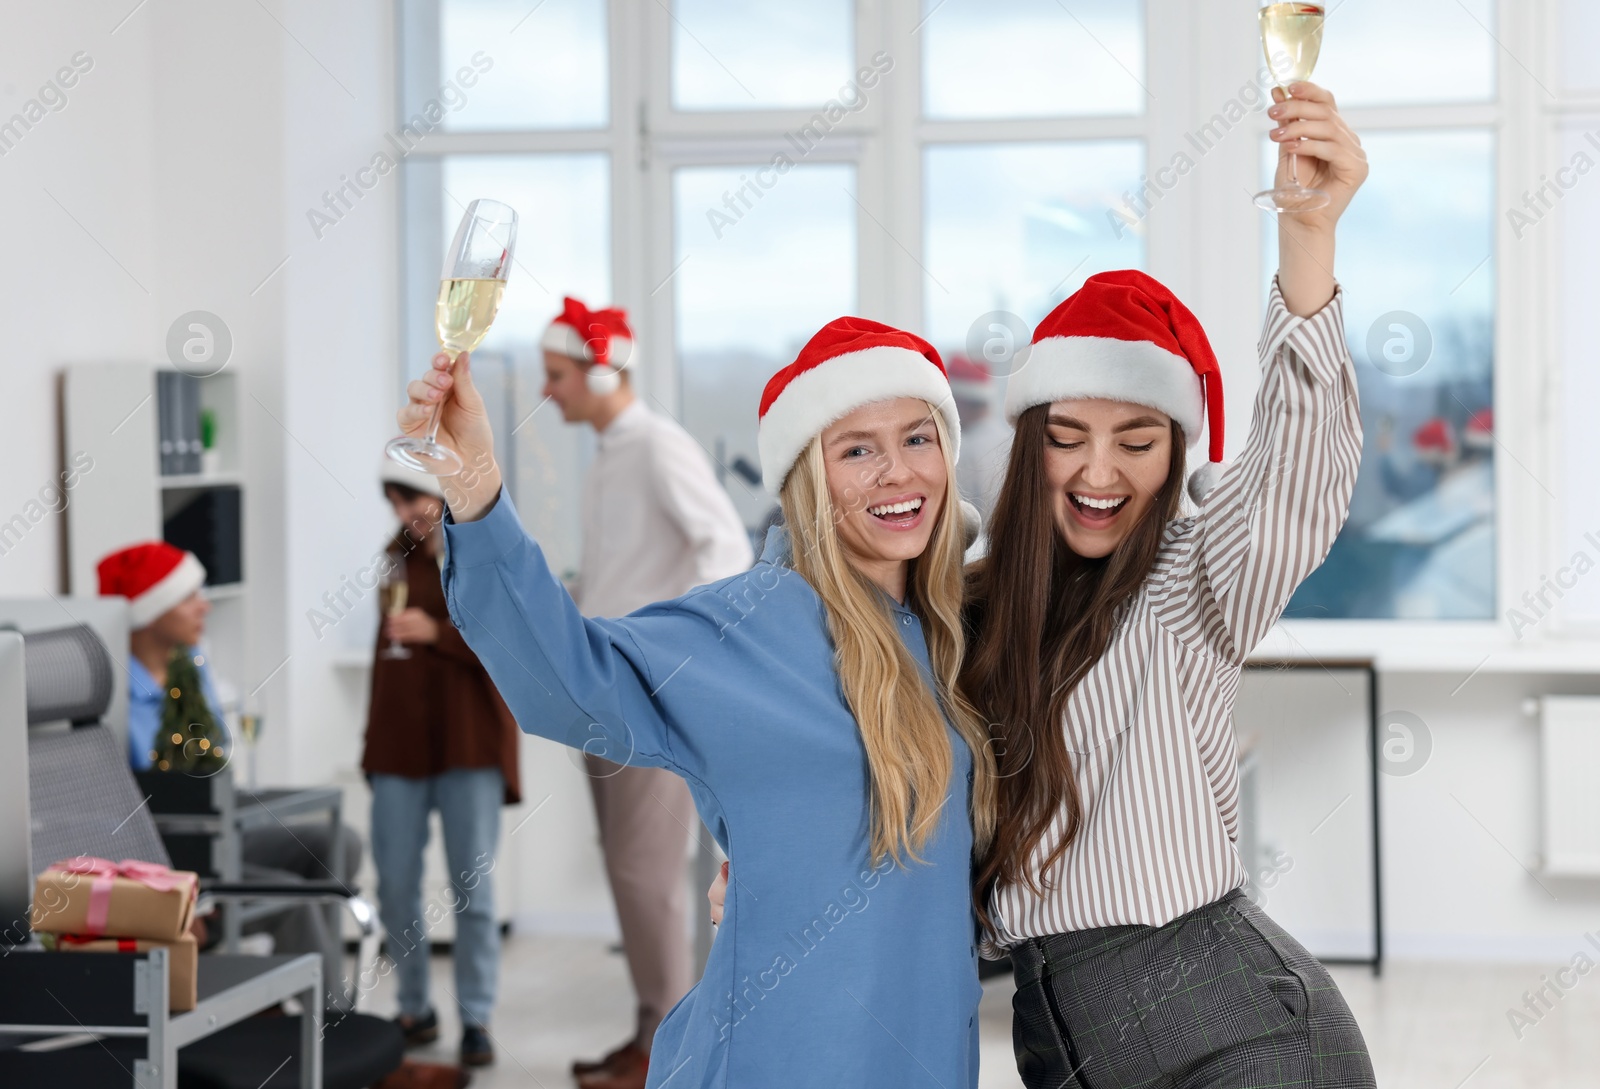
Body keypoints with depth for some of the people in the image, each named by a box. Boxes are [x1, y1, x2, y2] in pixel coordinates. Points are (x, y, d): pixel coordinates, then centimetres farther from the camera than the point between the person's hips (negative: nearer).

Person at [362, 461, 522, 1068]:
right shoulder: (398, 557, 12)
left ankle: (476, 1019, 4)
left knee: (472, 886, -3)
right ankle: (414, 1010, 16)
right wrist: (373, 738, 18)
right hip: (400, 740, 4)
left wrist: (438, 633, -23)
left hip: (468, 742, -4)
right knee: (395, 885, 3)